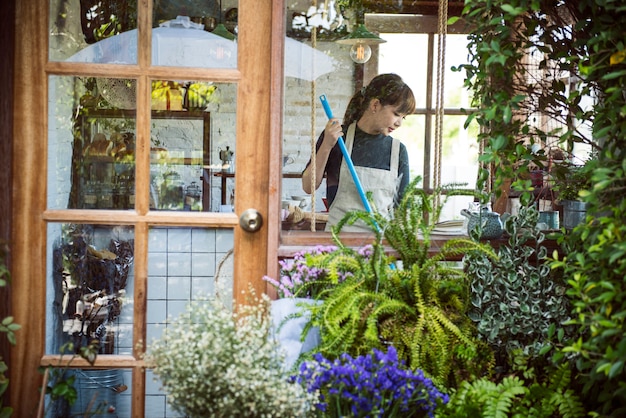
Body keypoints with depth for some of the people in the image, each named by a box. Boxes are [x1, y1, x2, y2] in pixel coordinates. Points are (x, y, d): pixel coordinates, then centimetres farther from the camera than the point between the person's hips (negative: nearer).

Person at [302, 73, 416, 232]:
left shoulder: (398, 150, 10)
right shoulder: (338, 137, 3)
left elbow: (402, 206, 15)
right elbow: (308, 187, 3)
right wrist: (326, 146, -7)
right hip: (339, 234, -3)